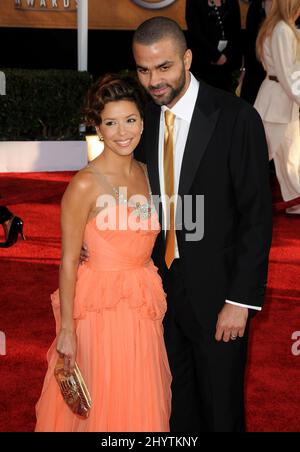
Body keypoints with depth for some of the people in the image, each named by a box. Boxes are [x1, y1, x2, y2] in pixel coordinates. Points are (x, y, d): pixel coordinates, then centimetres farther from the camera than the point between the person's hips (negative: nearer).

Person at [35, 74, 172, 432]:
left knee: (142, 405, 15)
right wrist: (67, 329, -13)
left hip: (143, 308, 6)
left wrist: (154, 300, 13)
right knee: (103, 407, 3)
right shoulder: (85, 184, -14)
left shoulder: (145, 174, 6)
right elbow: (68, 261, -12)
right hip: (101, 306, -6)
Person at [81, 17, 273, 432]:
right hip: (162, 285, 5)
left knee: (220, 407, 8)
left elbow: (257, 215, -14)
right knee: (177, 402, 17)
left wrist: (241, 300, -16)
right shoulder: (145, 119, 3)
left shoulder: (236, 118, -15)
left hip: (216, 290, -5)